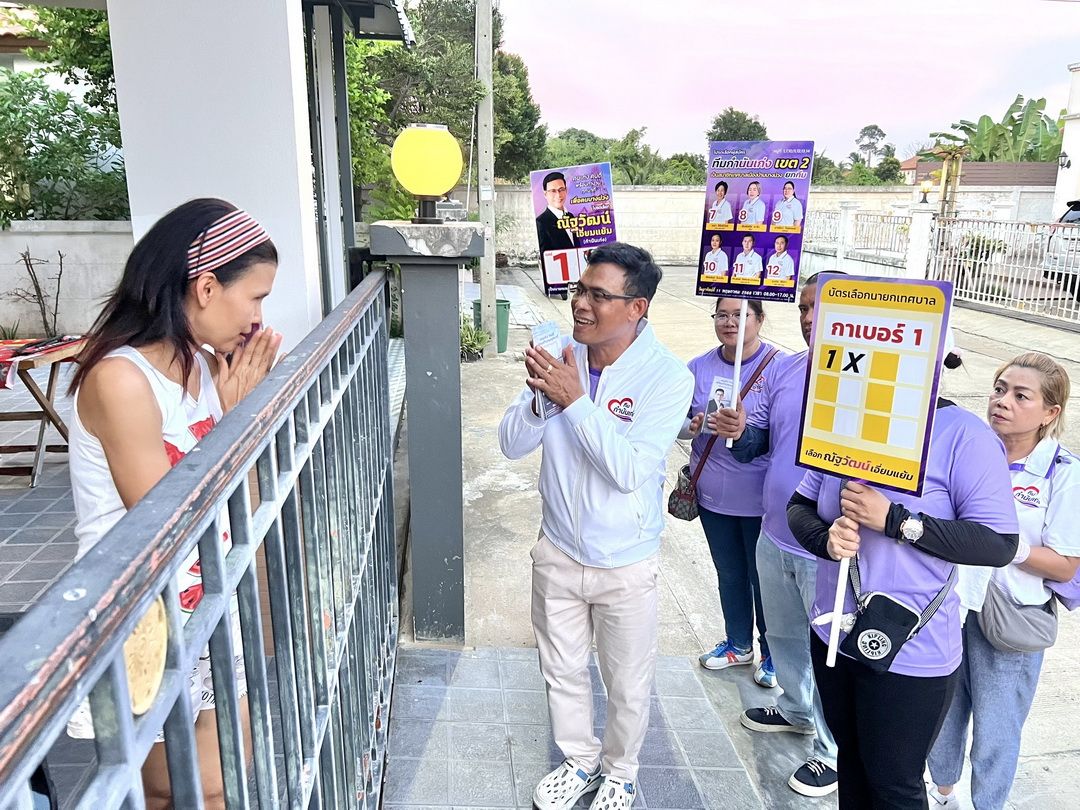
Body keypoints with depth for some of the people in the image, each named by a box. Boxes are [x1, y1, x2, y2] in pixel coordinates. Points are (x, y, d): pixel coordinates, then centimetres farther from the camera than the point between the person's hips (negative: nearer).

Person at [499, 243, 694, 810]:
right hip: (558, 551, 4)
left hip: (625, 563, -3)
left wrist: (574, 401, -33)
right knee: (562, 671, 22)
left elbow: (630, 471, -27)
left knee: (627, 684, 17)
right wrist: (539, 397, -28)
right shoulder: (560, 357, -8)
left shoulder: (667, 376, -20)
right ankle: (579, 762, 48)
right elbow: (512, 445, -8)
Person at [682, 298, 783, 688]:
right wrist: (693, 426, -15)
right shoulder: (699, 368, 0)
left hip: (761, 498, -4)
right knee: (729, 573, 21)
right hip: (713, 495, 4)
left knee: (763, 577, 12)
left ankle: (772, 653, 36)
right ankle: (738, 644, 44)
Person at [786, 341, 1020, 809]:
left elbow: (998, 545, -19)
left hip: (909, 653, -5)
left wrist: (893, 520, -25)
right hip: (833, 635, 5)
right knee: (851, 762, 25)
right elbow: (800, 505, 4)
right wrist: (827, 539, -17)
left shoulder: (965, 436, -17)